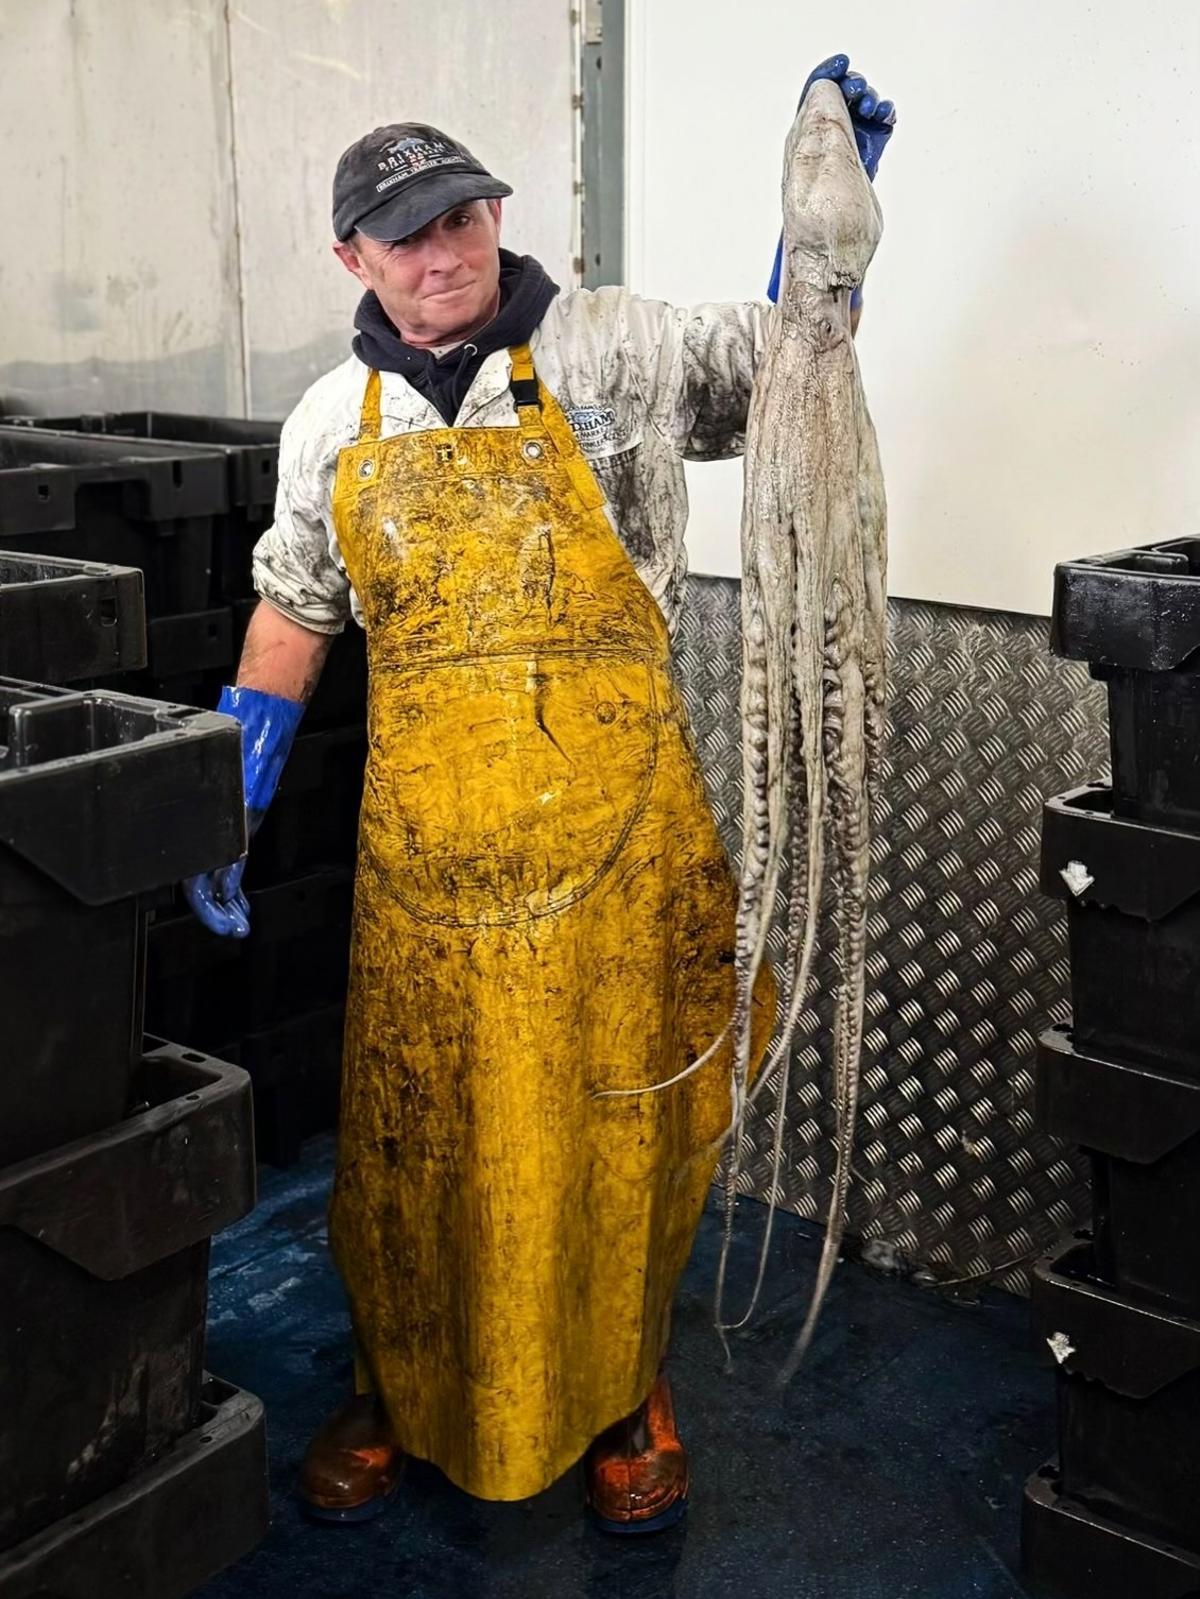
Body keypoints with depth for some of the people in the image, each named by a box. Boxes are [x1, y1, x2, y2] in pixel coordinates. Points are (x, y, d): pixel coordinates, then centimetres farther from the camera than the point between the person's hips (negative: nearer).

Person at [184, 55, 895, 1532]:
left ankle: (619, 1396, 30)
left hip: (617, 827, -2)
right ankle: (395, 1396, 33)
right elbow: (292, 614, 16)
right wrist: (229, 807, 12)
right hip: (425, 842, 2)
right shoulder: (331, 423, 10)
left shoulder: (612, 349, 2)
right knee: (410, 1132, 10)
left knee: (620, 1121, 7)